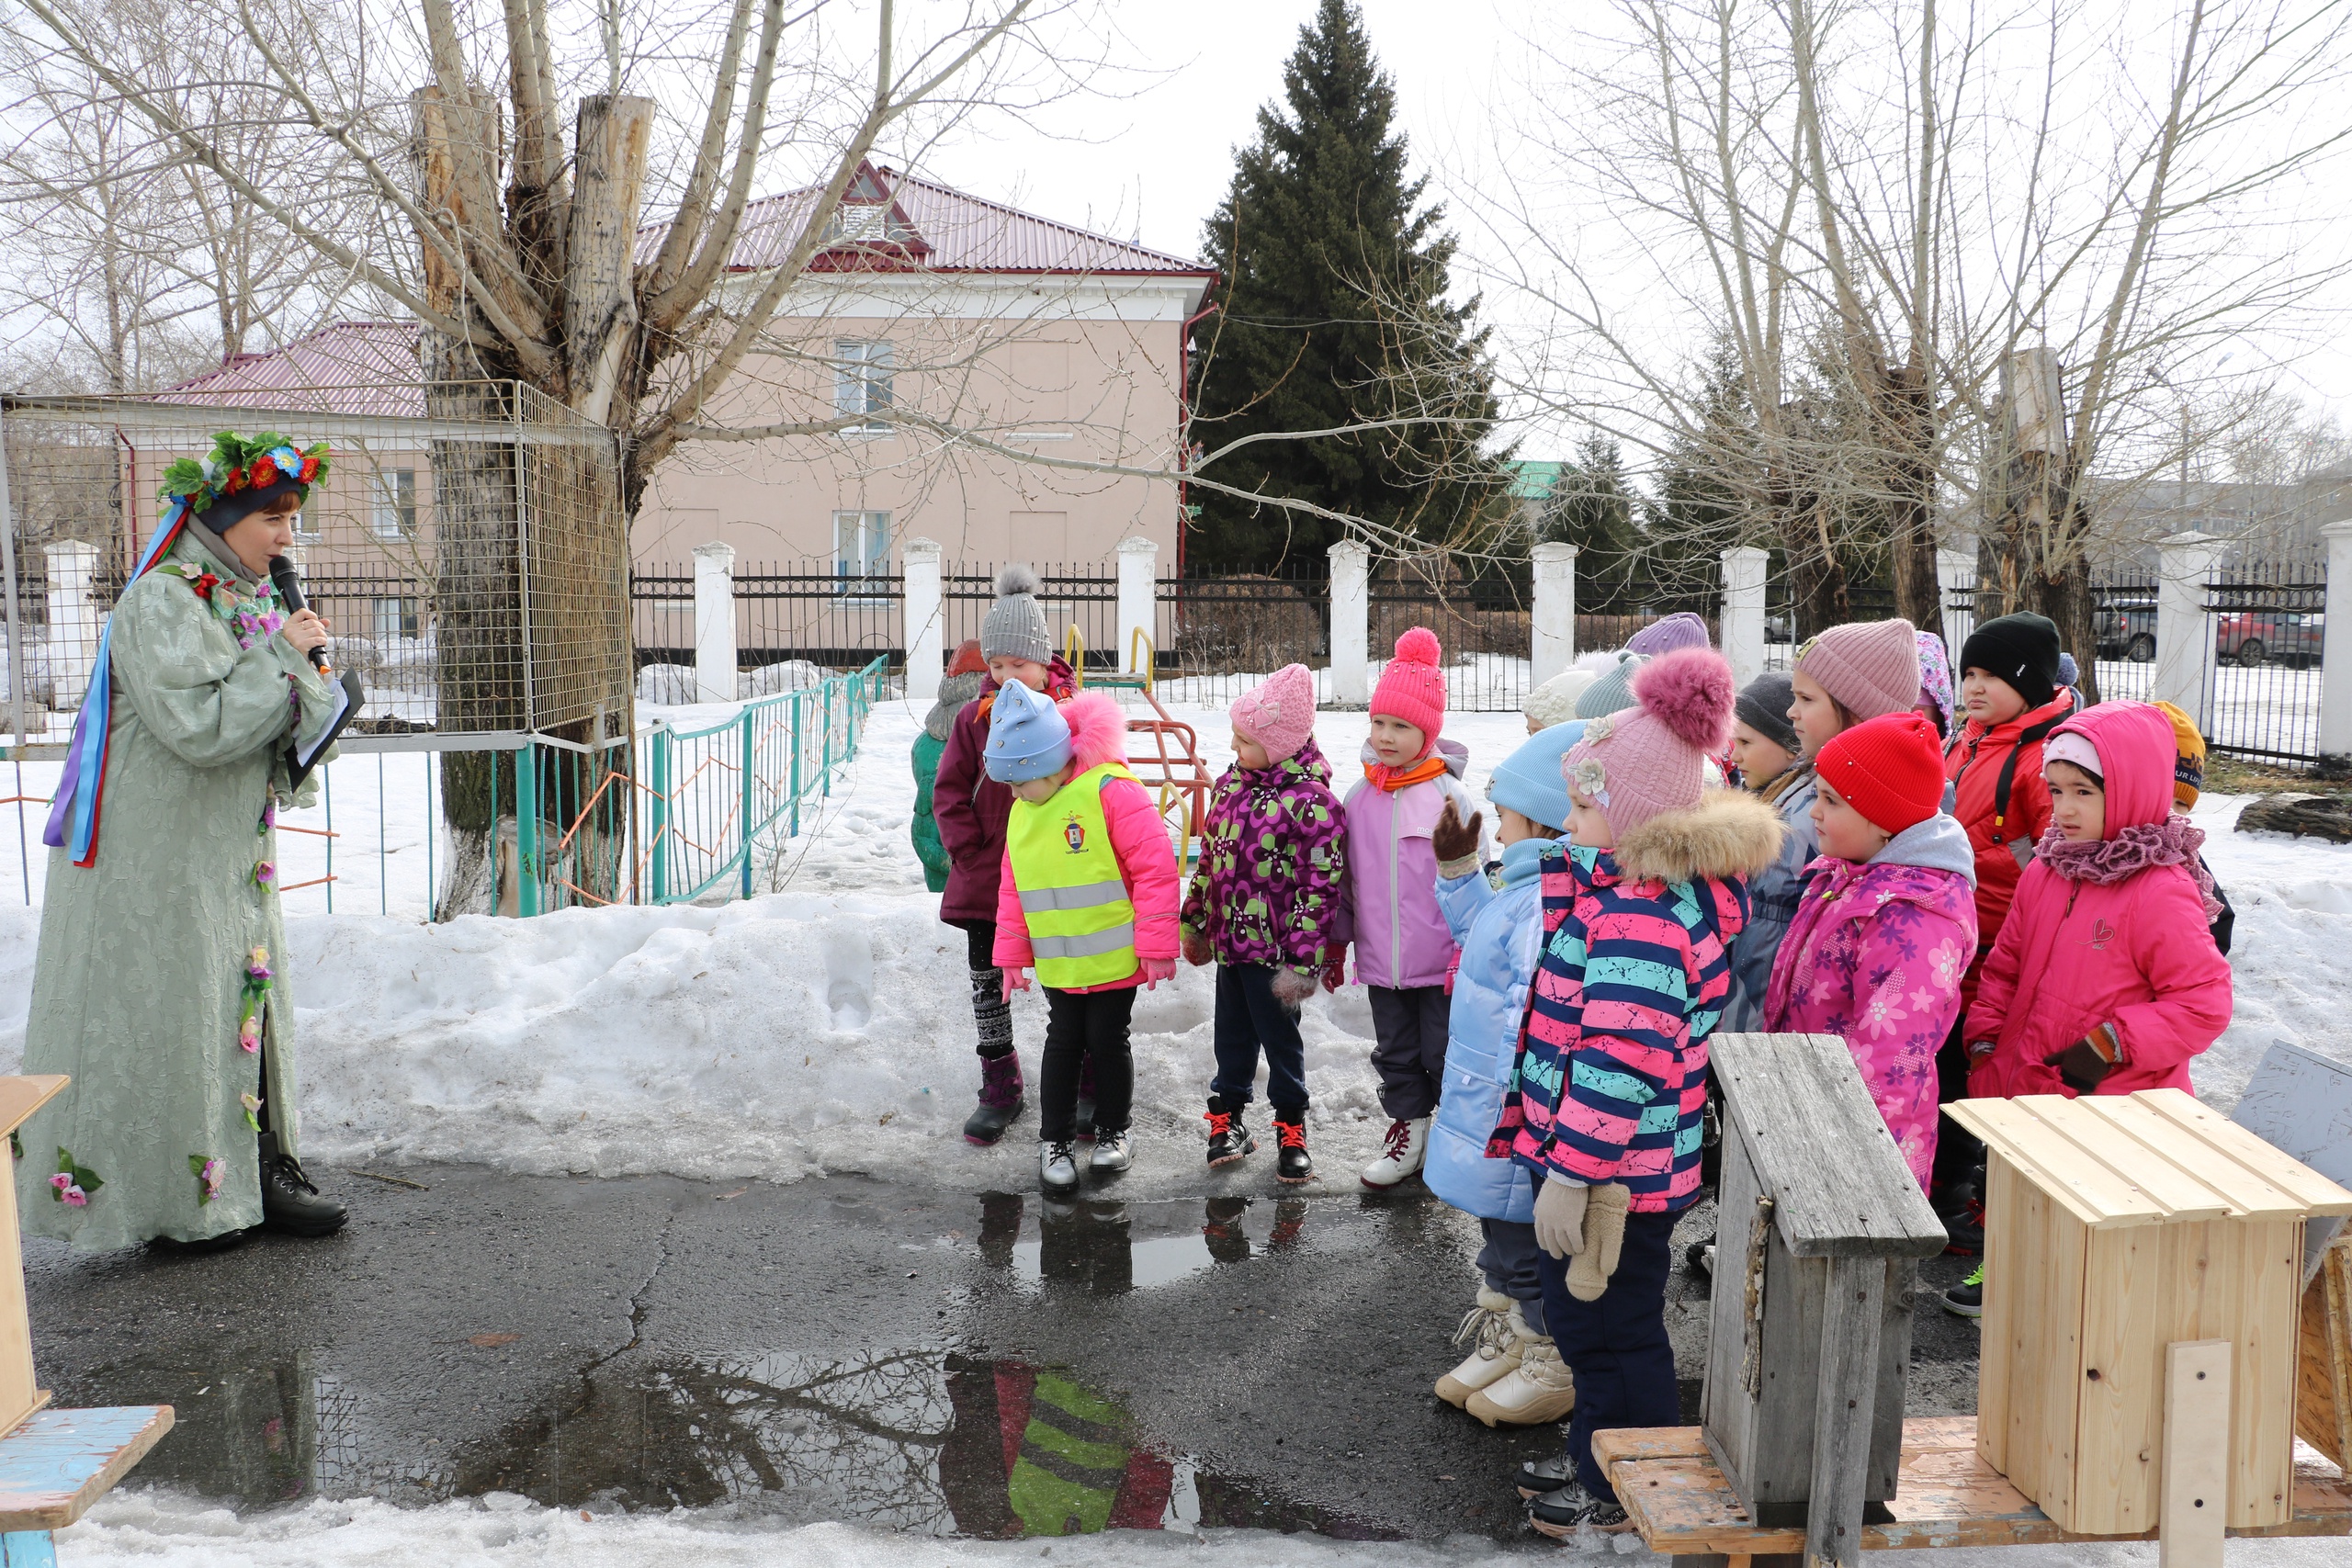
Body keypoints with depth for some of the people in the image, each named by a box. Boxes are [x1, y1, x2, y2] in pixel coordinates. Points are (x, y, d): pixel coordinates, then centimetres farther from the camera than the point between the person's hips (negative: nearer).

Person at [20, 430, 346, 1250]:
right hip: (160, 851, -9)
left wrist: (304, 664, -3)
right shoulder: (161, 600, -15)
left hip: (233, 846, 9)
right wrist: (284, 655, -18)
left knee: (247, 992, 10)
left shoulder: (249, 599, 11)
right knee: (171, 1007, -2)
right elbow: (199, 727, -25)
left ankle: (260, 1165, 18)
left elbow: (286, 730, 15)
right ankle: (174, 1194, 9)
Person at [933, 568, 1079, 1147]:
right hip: (986, 876, 3)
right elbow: (949, 790, 5)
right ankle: (1001, 1088, 24)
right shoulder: (977, 716, 1)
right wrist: (969, 851, -5)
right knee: (986, 980, 10)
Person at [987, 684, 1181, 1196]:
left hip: (1115, 957, -5)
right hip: (1058, 964, 5)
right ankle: (1055, 1141, 21)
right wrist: (1012, 955, 12)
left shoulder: (1110, 790, -18)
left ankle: (1113, 1133, 26)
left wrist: (1156, 946, -16)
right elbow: (1012, 889, 14)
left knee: (1107, 1040, 6)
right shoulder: (1022, 810, 4)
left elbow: (1156, 867, -18)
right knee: (1062, 1042, 9)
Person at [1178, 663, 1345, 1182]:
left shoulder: (1311, 801, -19)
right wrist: (1194, 922, 18)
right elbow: (1210, 856, 15)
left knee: (1280, 1037, 9)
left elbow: (1320, 888, -19)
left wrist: (1304, 962, -18)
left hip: (1274, 950, -6)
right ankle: (1226, 1115, 32)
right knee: (1232, 1032, 17)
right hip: (1229, 942, 6)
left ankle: (1291, 1128, 27)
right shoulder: (1231, 783, 5)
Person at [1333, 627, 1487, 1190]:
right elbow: (1345, 878, 9)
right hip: (1380, 960, 4)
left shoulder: (1450, 796, -11)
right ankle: (1407, 1132, 32)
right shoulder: (1360, 798, 1)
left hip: (1441, 962, -4)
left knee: (1444, 1055, 7)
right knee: (1394, 1052, 16)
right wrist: (1335, 944, 12)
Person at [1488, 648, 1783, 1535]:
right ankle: (1596, 1459, 41)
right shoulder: (1645, 890, 9)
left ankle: (1628, 1495, 25)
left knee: (1607, 1330, 7)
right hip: (1603, 1162, 10)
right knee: (1587, 1321, 24)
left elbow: (1620, 1061, -30)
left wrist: (1571, 1173, -26)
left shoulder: (1638, 915, -26)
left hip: (1613, 1172, -10)